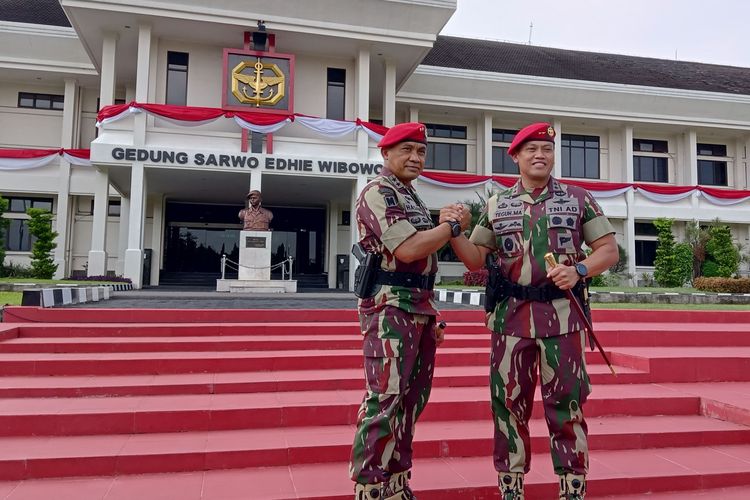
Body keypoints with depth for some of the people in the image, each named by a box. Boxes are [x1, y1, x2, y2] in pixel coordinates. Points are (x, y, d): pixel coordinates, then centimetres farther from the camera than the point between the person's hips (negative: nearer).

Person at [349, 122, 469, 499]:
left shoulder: (411, 198, 20)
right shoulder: (378, 192, -9)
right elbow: (408, 249, -20)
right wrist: (452, 225, -9)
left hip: (420, 309, 10)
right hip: (390, 309, -10)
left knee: (410, 401, 13)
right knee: (383, 403, -8)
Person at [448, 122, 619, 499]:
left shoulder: (579, 199, 6)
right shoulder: (496, 206, 10)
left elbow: (609, 249, 5)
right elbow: (476, 259, 10)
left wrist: (579, 270, -14)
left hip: (562, 315, -1)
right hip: (510, 316, 2)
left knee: (566, 406, 5)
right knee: (508, 406, 7)